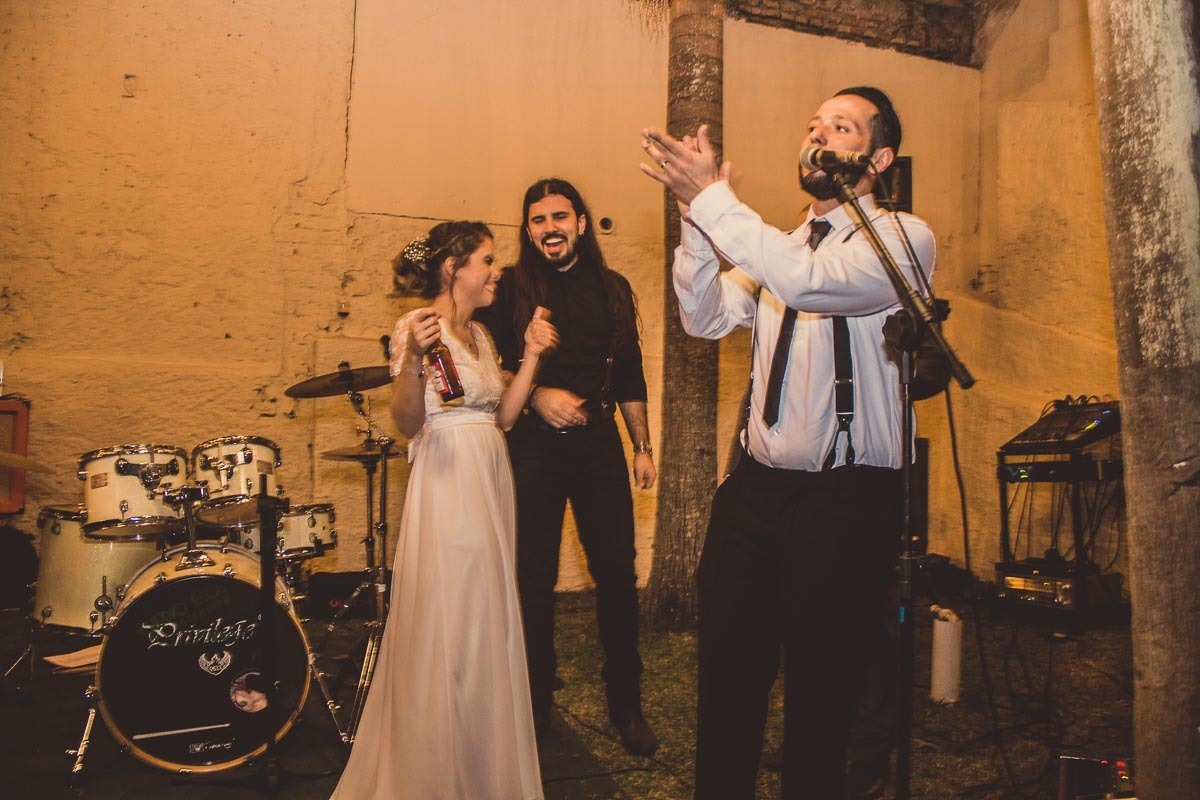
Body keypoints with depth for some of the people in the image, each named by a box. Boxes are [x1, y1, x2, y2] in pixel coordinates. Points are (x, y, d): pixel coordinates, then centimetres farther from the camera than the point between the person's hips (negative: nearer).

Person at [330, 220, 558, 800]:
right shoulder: (416, 325, -8)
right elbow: (407, 423, -14)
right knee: (446, 632, -1)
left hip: (491, 485, 8)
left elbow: (503, 415, 12)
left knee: (485, 629, 14)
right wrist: (413, 358, -29)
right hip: (447, 488, -8)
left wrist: (532, 355, 9)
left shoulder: (479, 334, 15)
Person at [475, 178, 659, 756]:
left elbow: (630, 375, 13)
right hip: (533, 446, -2)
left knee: (617, 573, 3)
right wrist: (537, 394, -14)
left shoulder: (611, 288, 10)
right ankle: (535, 704, 25)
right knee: (534, 579, 6)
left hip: (600, 444, 2)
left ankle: (626, 704, 21)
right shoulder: (510, 288, 2)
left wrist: (642, 447, 10)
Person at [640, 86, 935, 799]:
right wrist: (696, 215, -8)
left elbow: (810, 282, -25)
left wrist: (714, 198, -21)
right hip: (756, 489, 6)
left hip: (845, 500, -5)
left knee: (818, 701, 7)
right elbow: (707, 318, 3)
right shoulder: (778, 243, 15)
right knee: (727, 686, 12)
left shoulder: (903, 237, -5)